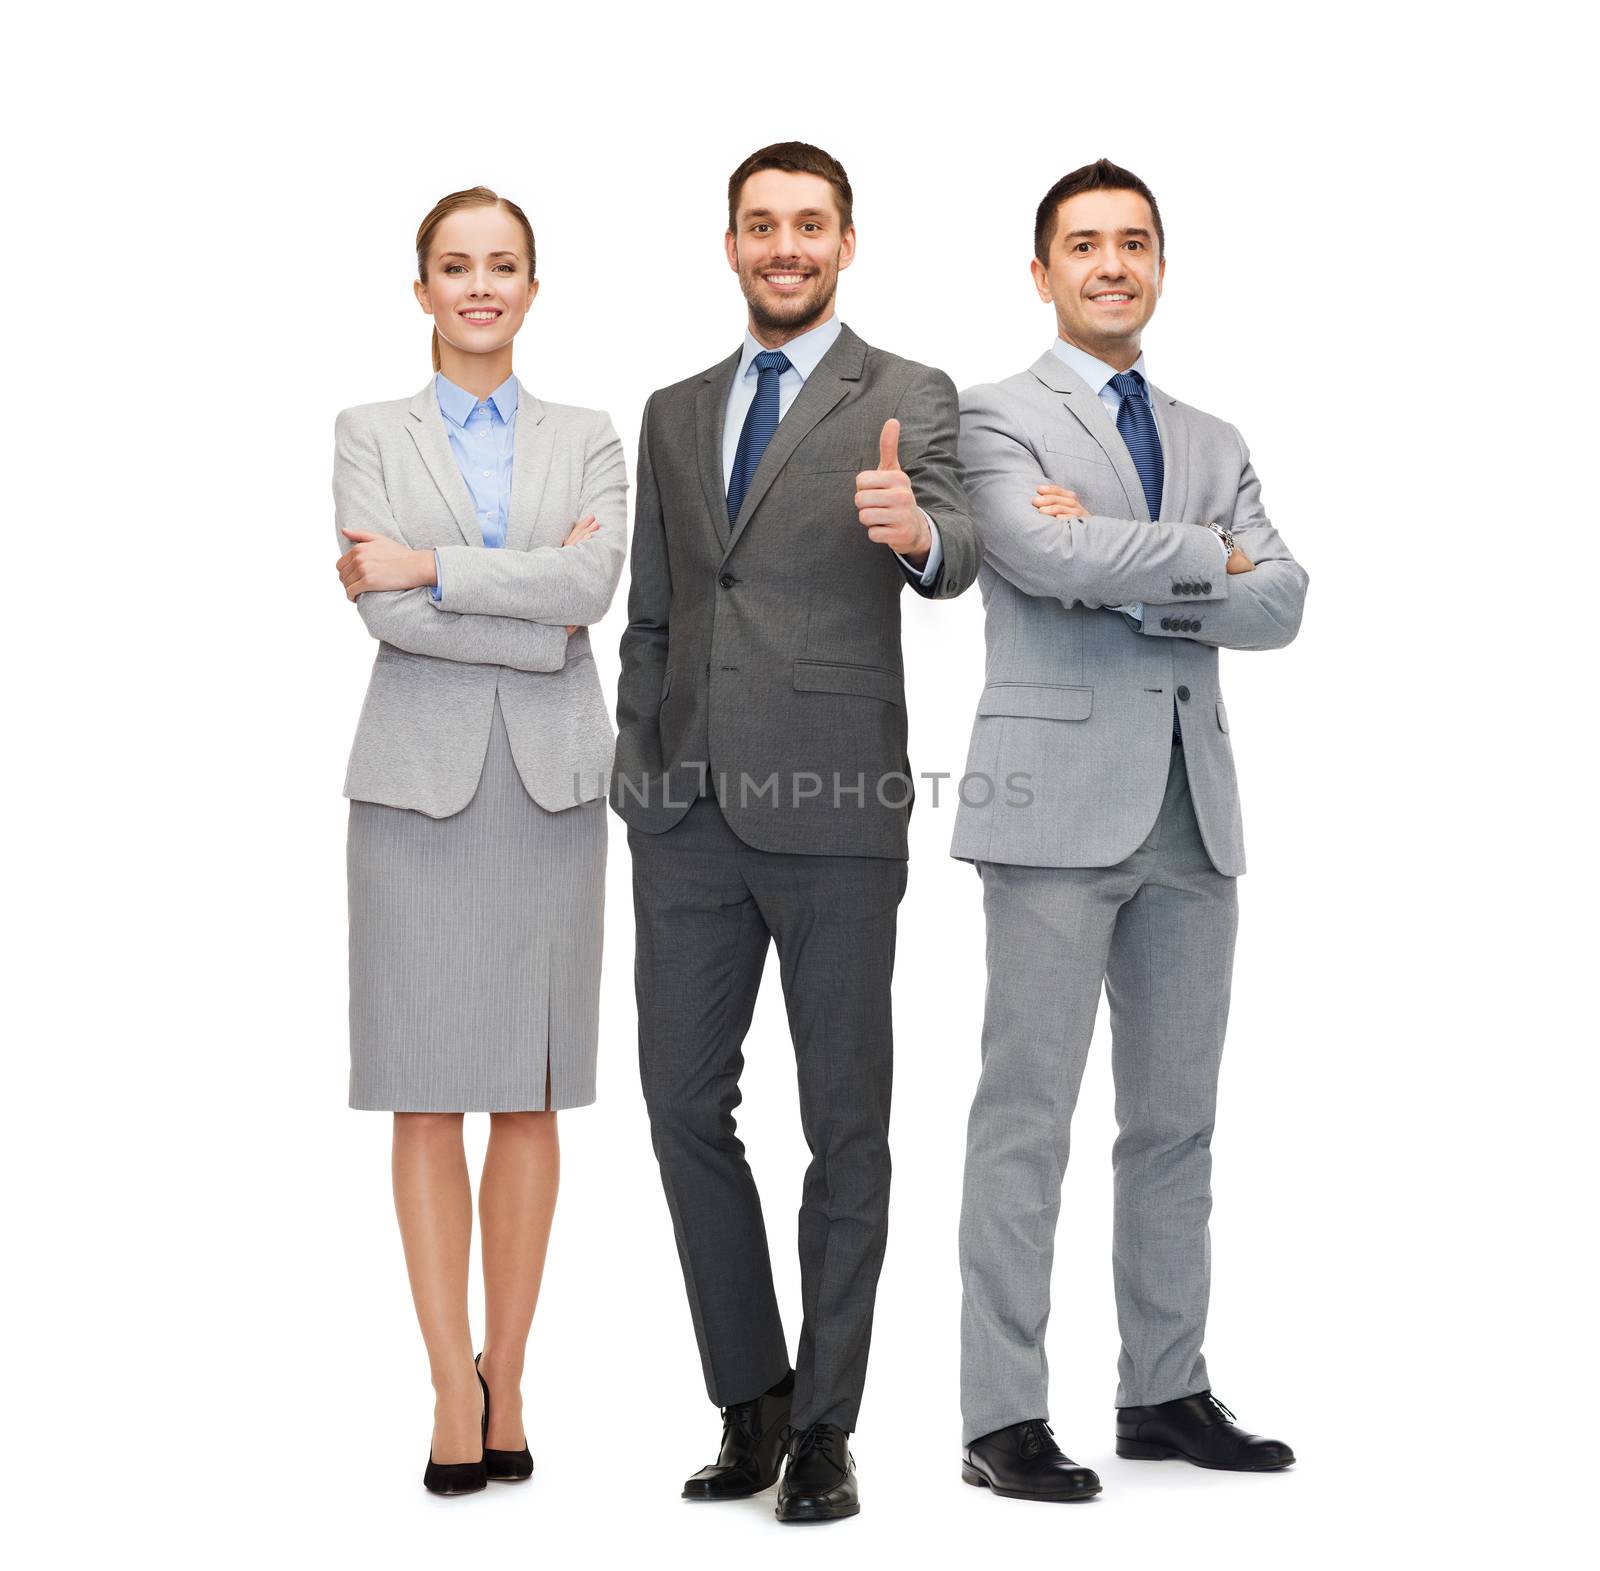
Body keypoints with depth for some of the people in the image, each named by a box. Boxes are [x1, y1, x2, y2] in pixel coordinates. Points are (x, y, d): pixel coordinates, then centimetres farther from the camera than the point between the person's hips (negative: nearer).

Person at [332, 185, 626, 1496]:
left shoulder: (587, 441, 11)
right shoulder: (371, 437, 8)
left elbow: (593, 580, -8)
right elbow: (384, 611, -7)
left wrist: (431, 568, -10)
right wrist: (534, 619, -9)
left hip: (551, 780, 1)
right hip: (421, 774, -1)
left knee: (531, 1092, 3)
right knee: (429, 1094, -3)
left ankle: (507, 1383, 11)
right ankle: (454, 1392, 1)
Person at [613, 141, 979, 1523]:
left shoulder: (907, 398, 2)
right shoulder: (675, 415, 16)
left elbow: (956, 556, -16)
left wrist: (915, 531, -39)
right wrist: (639, 778, 11)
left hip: (837, 808, -4)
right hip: (690, 812, 5)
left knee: (846, 1122, 3)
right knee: (685, 1103, 6)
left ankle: (824, 1425, 14)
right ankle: (751, 1399, 20)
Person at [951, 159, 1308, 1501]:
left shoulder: (1214, 444, 18)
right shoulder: (996, 420, 2)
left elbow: (1279, 606, 4)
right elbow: (1050, 553, -18)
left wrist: (1126, 575, -10)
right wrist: (1208, 557, -5)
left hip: (1191, 811, 6)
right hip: (1057, 806, -6)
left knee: (1177, 1118, 10)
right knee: (1028, 1115, -5)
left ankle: (1166, 1391, 20)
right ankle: (1004, 1417, 1)